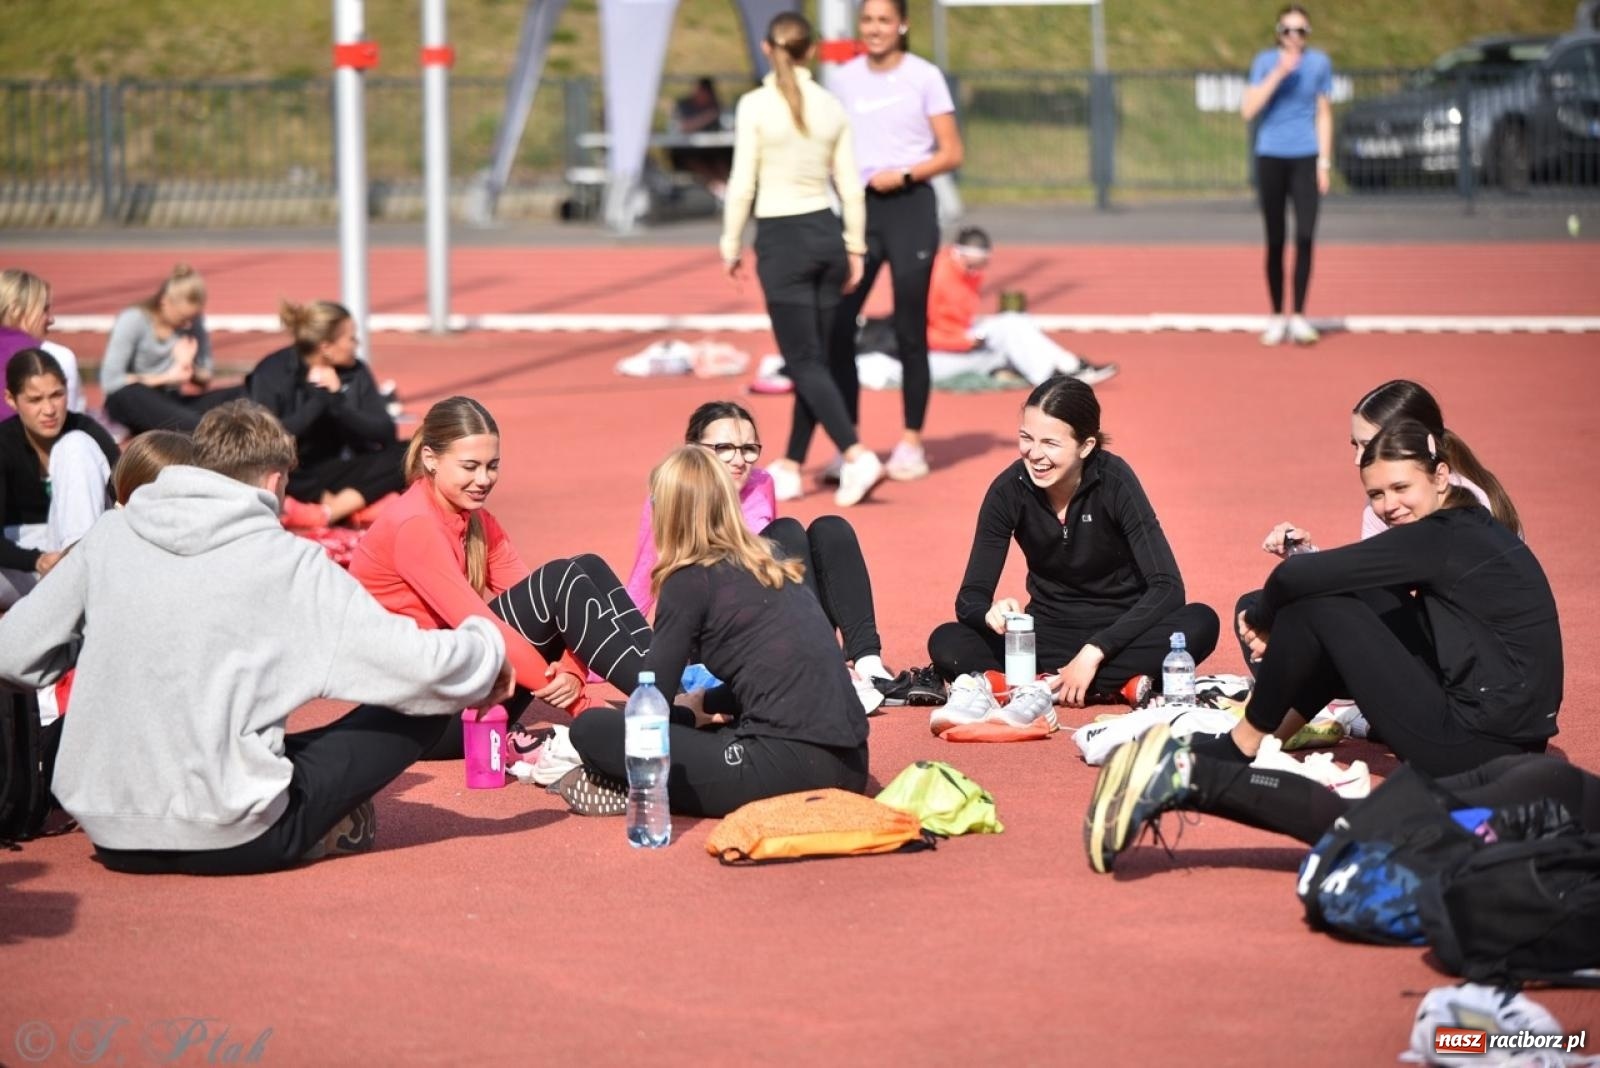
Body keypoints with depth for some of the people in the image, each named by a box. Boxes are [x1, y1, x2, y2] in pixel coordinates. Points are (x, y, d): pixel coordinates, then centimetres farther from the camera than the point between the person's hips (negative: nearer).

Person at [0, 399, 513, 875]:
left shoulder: (109, 536, 3)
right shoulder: (288, 563, -7)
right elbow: (421, 667, -9)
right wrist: (487, 646, 12)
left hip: (112, 838, 5)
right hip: (231, 844, -5)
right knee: (424, 708, 7)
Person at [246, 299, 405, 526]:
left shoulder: (356, 372, 0)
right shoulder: (272, 373, -12)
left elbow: (385, 432, -6)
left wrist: (338, 402, -20)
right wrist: (317, 400, -23)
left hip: (333, 471, 4)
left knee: (400, 459, -22)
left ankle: (327, 513, -34)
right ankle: (349, 505, -25)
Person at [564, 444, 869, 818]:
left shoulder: (690, 580, 1)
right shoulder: (774, 571, 21)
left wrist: (689, 712, 25)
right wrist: (705, 703, 39)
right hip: (848, 764, 7)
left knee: (591, 728, -2)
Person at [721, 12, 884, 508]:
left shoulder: (755, 105, -10)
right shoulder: (831, 106, 3)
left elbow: (743, 185, -9)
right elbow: (850, 186, 6)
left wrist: (731, 246, 1)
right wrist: (854, 247, 15)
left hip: (781, 239, -5)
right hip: (827, 233, 5)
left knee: (804, 363, -3)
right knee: (814, 359, 11)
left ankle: (856, 455, -18)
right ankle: (790, 468, 18)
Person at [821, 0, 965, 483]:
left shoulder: (925, 77, -1)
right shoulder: (844, 78, 9)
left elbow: (951, 154, -2)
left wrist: (903, 175, -14)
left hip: (909, 207, -3)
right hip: (859, 208, 3)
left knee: (909, 331, 0)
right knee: (836, 327, -6)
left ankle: (912, 442, 11)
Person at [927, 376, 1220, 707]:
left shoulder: (1114, 481, -18)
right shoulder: (1009, 490, -12)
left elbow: (1168, 587, -23)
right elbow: (970, 597, -9)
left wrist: (1093, 652, -31)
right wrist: (992, 612, -34)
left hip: (1120, 632, -2)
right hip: (1048, 635, 2)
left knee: (1200, 624, -33)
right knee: (947, 644, -26)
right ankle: (1114, 687, -30)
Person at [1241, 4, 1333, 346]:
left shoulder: (1319, 62, 3)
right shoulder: (1266, 61, 0)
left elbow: (1324, 114, 8)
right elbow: (1248, 110, -10)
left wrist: (1324, 161, 3)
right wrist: (1278, 75, -19)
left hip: (1305, 157, 0)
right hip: (1271, 157, 0)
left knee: (1304, 237, -8)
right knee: (1275, 240, 3)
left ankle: (1299, 317, -2)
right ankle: (1277, 318, 11)